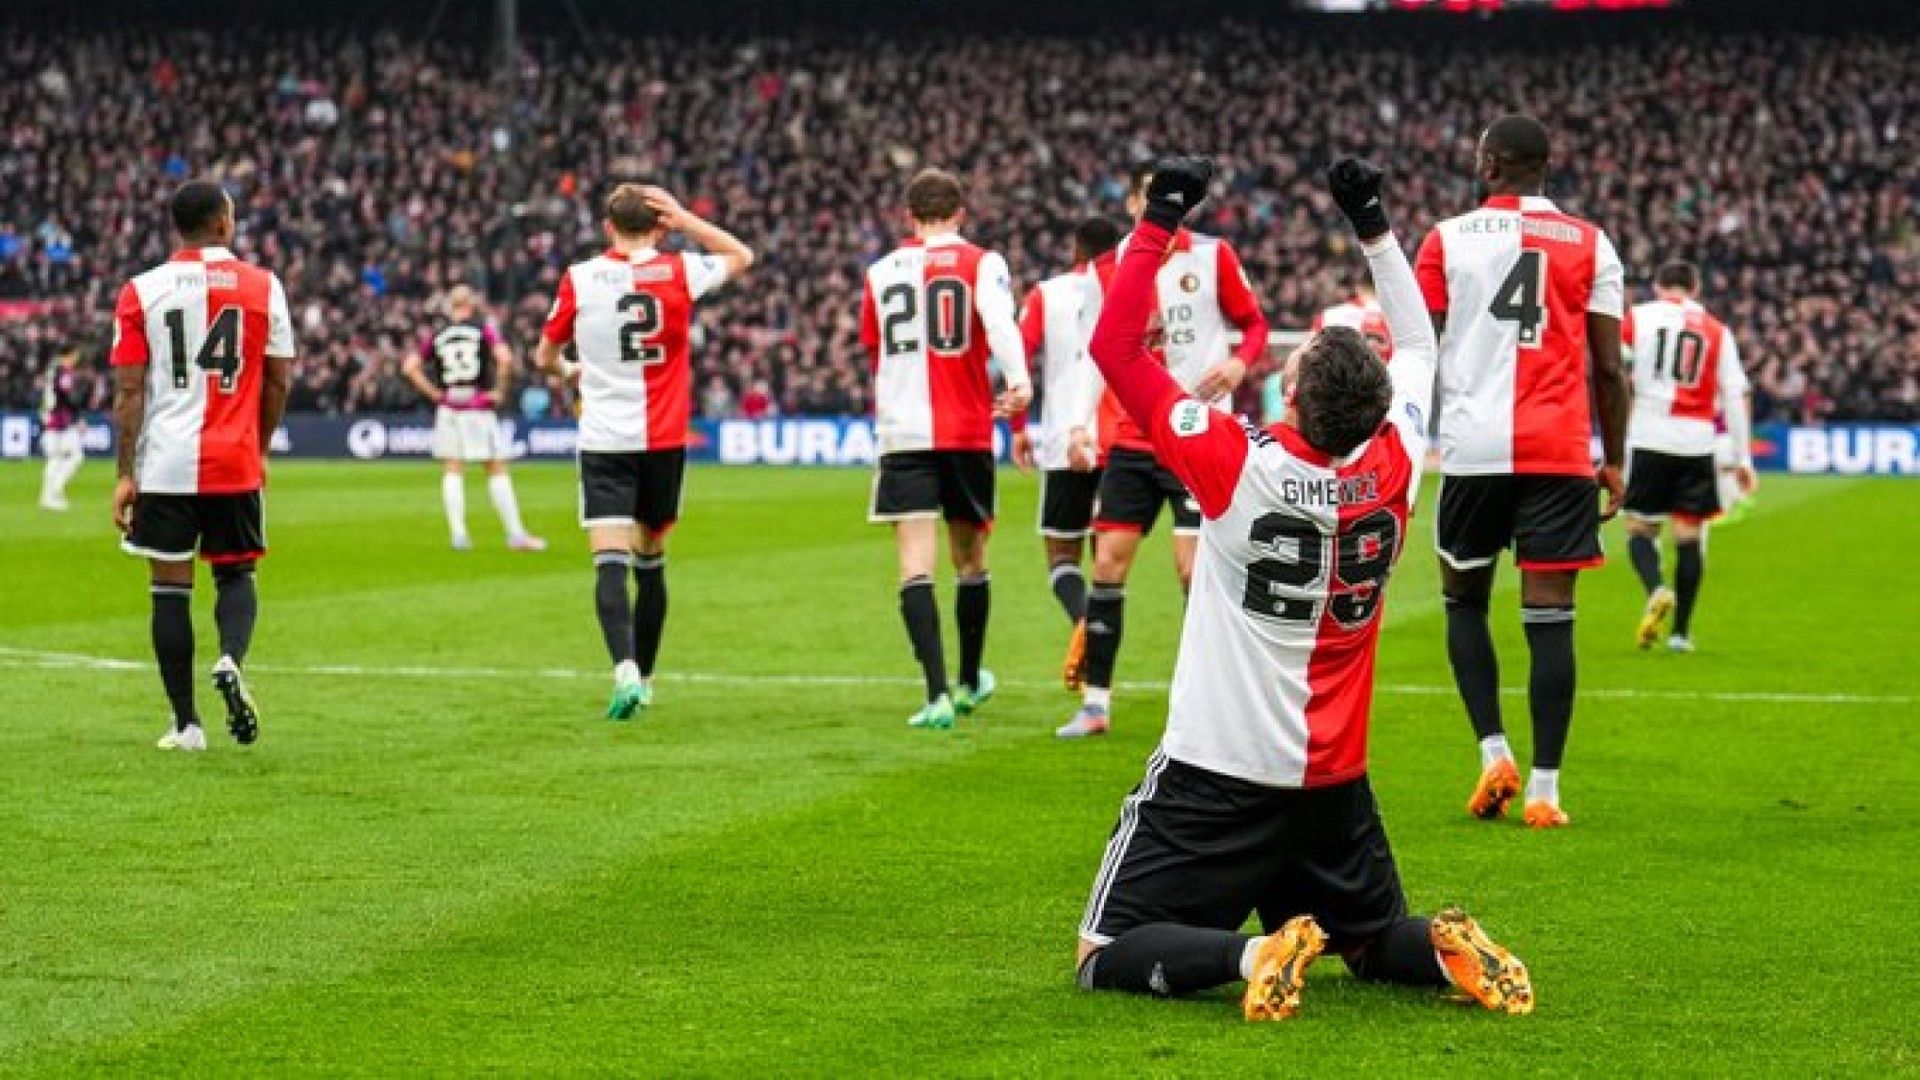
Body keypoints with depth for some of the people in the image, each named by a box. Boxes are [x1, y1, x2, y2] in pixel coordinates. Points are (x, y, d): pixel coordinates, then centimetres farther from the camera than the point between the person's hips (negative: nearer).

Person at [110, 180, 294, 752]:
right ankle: (231, 661, -14)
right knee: (236, 574, 16)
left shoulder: (141, 292, -1)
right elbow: (277, 383, 6)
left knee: (171, 590, 6)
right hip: (236, 464, 1)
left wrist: (125, 474, 0)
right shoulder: (263, 285, 2)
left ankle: (185, 724, 7)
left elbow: (128, 391, -4)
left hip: (164, 466, -1)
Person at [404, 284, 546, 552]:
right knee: (497, 469, 3)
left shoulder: (437, 336, 7)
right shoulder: (484, 329, -2)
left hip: (447, 409, 3)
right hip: (479, 408, -3)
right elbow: (505, 358, -17)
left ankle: (458, 533, -1)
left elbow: (411, 367, 4)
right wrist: (500, 390, -5)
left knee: (453, 470, 7)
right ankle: (515, 534, 3)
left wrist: (434, 393, 7)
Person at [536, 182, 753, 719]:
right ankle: (642, 678, 24)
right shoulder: (678, 272, -1)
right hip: (664, 439, 2)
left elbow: (545, 355, 12)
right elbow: (742, 256, 19)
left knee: (611, 562, -11)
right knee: (651, 562, 16)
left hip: (604, 440, -2)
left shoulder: (579, 278, -2)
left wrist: (568, 371, 35)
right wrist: (685, 219, 9)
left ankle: (626, 669, -31)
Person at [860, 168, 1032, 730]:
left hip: (901, 433, 0)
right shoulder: (982, 263, 2)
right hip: (967, 431, 0)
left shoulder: (881, 272, 10)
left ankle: (938, 694, -19)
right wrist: (1018, 380, -33)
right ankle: (969, 682, 32)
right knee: (970, 560, 17)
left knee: (916, 566, -6)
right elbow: (999, 321, -18)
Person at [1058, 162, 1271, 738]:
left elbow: (1255, 325, 3)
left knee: (1193, 566, -9)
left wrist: (1238, 364, -18)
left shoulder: (1213, 255, -1)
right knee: (1108, 561, 0)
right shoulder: (1110, 267, 7)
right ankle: (1095, 700, 7)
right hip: (1129, 440, 4)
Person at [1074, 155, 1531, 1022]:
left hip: (1218, 774, -5)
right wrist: (1371, 223, 18)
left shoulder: (1241, 467, -19)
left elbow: (1114, 346, -14)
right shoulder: (1394, 466, -5)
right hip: (1335, 780, 5)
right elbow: (1417, 346, 16)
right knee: (1376, 938, 24)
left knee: (1109, 957, -2)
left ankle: (1252, 954, -27)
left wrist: (1159, 221, -8)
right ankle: (1443, 950, -10)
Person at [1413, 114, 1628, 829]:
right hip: (1562, 453, 0)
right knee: (1550, 617, 1)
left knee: (1464, 602, 17)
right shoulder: (1590, 245, 7)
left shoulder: (1447, 239, 5)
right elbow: (1610, 369, 5)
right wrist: (1614, 460, 14)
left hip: (1472, 448, 0)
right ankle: (1544, 789, -1)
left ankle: (1494, 754, 3)